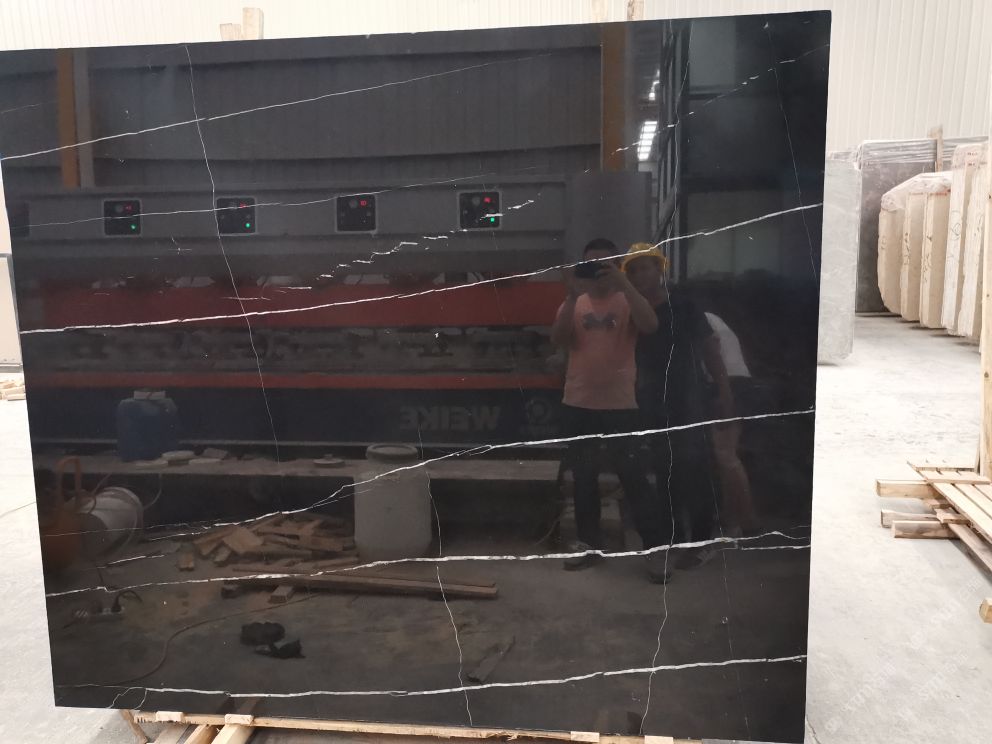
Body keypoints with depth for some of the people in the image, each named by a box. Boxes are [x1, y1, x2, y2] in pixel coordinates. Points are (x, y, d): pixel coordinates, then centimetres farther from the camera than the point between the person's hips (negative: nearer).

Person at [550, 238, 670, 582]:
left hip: (619, 404, -3)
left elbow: (650, 325, -20)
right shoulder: (574, 303, 8)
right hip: (578, 404, 3)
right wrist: (573, 295, -17)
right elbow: (558, 340, -8)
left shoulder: (626, 301, 1)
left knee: (634, 477, -4)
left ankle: (655, 548, 4)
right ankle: (587, 542, 24)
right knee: (583, 478, 12)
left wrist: (622, 281, -22)